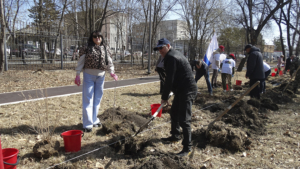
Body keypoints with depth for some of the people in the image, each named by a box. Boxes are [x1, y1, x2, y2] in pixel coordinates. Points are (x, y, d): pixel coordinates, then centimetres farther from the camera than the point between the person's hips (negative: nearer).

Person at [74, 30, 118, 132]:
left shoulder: (106, 49, 8)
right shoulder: (87, 48, -2)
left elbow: (109, 62, 9)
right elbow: (80, 62, -2)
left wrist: (112, 72, -7)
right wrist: (77, 75, -6)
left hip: (101, 76, 4)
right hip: (89, 75, -4)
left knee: (97, 99, 12)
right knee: (88, 99, -3)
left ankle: (94, 120, 26)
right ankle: (87, 124, 3)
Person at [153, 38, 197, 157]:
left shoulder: (170, 57, -15)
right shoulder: (175, 54, 18)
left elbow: (169, 79, -20)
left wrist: (164, 97, -12)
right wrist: (166, 95, 18)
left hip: (187, 91, -12)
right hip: (182, 89, 12)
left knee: (184, 119, -9)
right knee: (174, 113, 23)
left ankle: (187, 147, 0)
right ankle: (175, 136, 39)